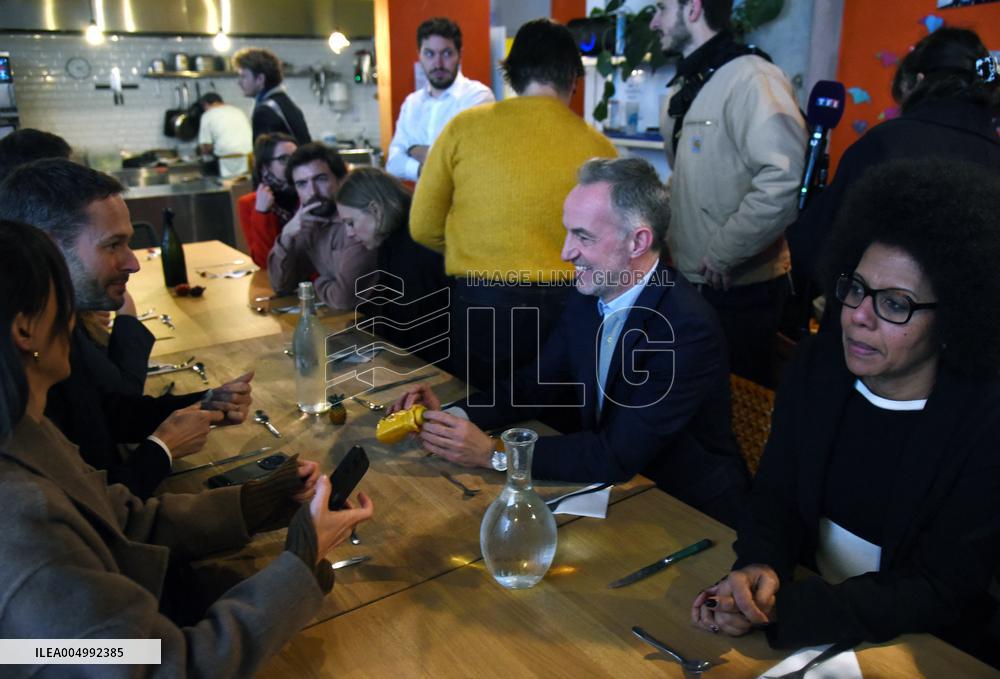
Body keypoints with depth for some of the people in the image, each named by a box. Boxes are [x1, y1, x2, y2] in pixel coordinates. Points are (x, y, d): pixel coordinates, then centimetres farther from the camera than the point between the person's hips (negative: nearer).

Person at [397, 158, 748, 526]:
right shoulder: (589, 297, -4)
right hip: (612, 485, 6)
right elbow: (538, 382, 4)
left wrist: (492, 453, -25)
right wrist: (453, 415, -12)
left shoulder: (689, 328, -26)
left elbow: (619, 456, -26)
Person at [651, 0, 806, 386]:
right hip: (691, 281, 8)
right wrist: (673, 237, 12)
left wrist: (723, 254, -21)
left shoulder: (751, 78, -17)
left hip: (739, 288, -8)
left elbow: (785, 178, -29)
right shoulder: (687, 87, 12)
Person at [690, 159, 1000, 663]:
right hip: (806, 587, 5)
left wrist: (782, 609, -30)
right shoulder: (818, 365, -5)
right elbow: (774, 493, -1)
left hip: (918, 649, -4)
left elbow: (938, 592, -17)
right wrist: (760, 567, -23)